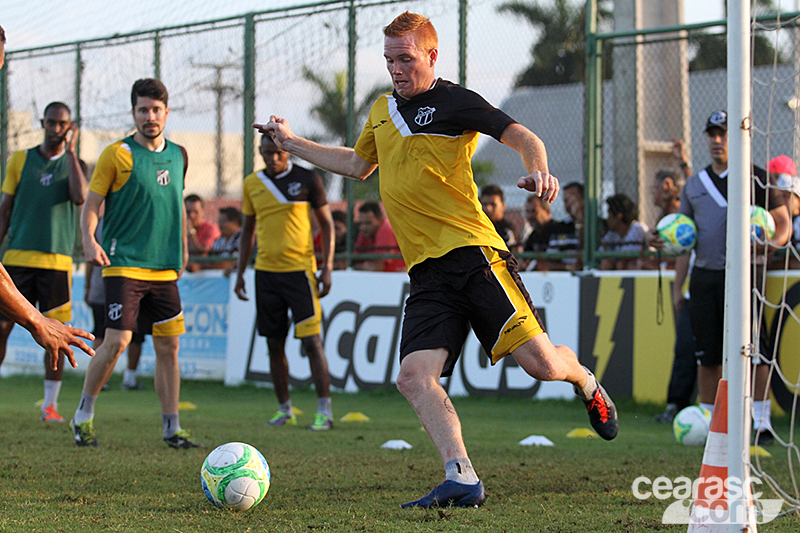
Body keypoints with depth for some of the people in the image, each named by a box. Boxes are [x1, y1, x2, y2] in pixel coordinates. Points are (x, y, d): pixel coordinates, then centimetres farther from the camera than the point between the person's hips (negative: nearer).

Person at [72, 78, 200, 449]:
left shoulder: (178, 155, 11)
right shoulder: (117, 155, -5)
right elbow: (91, 204, -3)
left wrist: (182, 253, 24)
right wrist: (89, 240, -20)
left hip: (164, 269, 5)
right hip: (124, 265, -5)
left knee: (169, 346, 4)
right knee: (117, 341, -14)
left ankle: (171, 428, 12)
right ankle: (83, 415, 3)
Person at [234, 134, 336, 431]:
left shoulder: (307, 180, -2)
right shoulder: (252, 184, 9)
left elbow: (326, 224, 2)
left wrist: (327, 267, -6)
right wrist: (240, 271, 14)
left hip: (300, 269, -4)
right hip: (265, 271, 4)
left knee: (311, 340, -9)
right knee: (274, 343, 6)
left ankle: (324, 410, -6)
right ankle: (284, 410, 16)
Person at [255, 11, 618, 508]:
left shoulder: (454, 102, -1)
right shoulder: (382, 110, 21)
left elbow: (525, 137, -6)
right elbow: (357, 163, 40)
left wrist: (539, 171, -28)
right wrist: (291, 143, 40)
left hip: (472, 250, -6)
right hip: (426, 271, 6)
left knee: (540, 362, -12)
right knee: (414, 375, -15)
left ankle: (586, 382, 23)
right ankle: (462, 480, -15)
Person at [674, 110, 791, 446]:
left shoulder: (755, 178, 3)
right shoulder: (694, 185, 16)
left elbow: (783, 222, 4)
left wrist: (773, 243, -18)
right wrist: (678, 285, 13)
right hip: (704, 277, 4)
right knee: (708, 356, 4)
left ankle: (762, 423, -4)